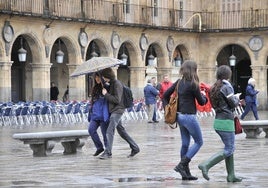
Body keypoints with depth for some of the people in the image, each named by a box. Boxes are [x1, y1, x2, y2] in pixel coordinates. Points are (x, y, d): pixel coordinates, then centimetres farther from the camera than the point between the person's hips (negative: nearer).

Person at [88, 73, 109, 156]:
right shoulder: (95, 88, 16)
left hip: (103, 115, -6)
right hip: (95, 115, 6)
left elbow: (106, 102, -15)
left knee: (105, 133, -1)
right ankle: (99, 147, 6)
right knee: (91, 129, -8)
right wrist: (90, 115, 18)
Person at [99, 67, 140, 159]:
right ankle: (135, 148, 22)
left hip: (117, 110, -10)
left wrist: (106, 94, -16)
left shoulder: (117, 84, -16)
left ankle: (108, 152, -11)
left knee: (110, 131, -13)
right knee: (121, 130, 15)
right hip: (113, 110, 10)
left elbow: (117, 100, -20)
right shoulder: (111, 83, 13)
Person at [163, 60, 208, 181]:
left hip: (180, 116, 8)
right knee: (199, 142, 6)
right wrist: (203, 95, 14)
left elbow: (165, 95, 9)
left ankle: (185, 173, 16)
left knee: (185, 143, 13)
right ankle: (181, 165, -5)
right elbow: (201, 102, -6)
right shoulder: (193, 85, -15)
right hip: (189, 117, -8)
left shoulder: (179, 82, 5)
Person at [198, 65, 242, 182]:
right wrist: (237, 98, 11)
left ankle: (231, 175, 15)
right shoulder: (226, 87, -14)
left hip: (218, 120, 9)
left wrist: (234, 99, 18)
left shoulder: (215, 88, 10)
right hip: (226, 121, -9)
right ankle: (206, 165, -17)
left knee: (230, 148, 15)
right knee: (228, 150, -5)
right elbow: (233, 104, -12)